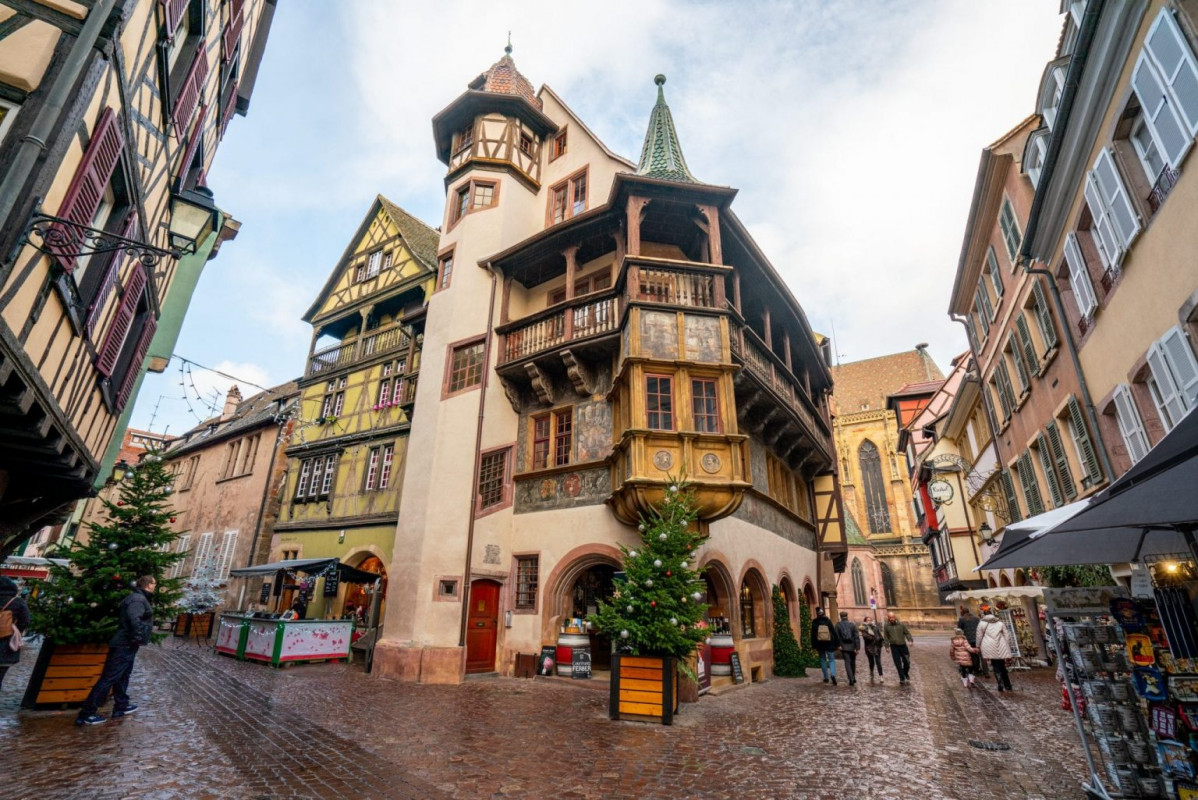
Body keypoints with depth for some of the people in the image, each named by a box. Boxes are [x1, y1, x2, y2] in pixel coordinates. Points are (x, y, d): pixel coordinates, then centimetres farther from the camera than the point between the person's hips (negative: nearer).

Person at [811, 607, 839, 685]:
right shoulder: (828, 621, -4)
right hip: (829, 644, 0)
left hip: (820, 644, 0)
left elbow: (813, 635, -3)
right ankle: (832, 674, -16)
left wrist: (814, 646, 2)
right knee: (831, 659, 6)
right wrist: (837, 644, 0)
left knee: (823, 660, 14)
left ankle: (826, 677, 15)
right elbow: (834, 632, -5)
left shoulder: (814, 623, -3)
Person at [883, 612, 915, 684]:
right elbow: (886, 637, 4)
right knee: (898, 664, -2)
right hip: (894, 646, -1)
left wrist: (910, 640, -11)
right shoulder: (886, 626, 0)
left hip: (903, 645, 1)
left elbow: (907, 633, 5)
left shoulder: (901, 624, 2)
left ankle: (906, 674, 33)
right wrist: (887, 646, -1)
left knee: (906, 662, 6)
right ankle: (902, 678, 7)